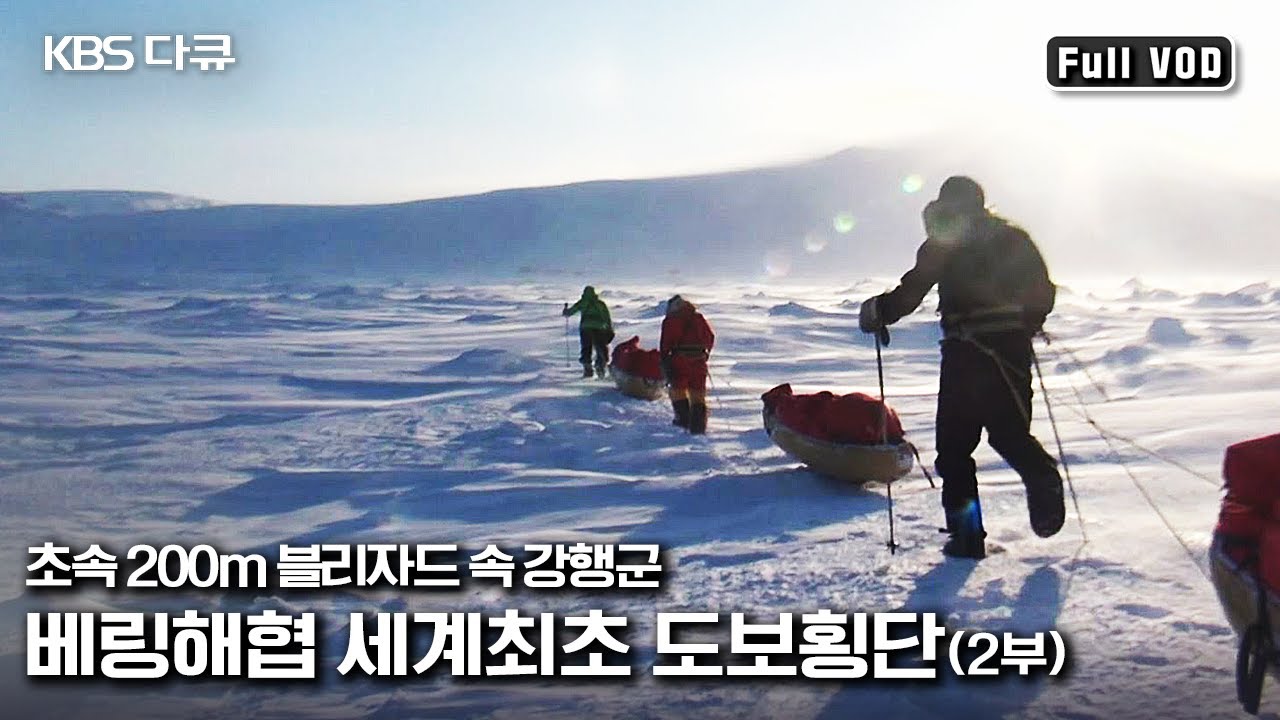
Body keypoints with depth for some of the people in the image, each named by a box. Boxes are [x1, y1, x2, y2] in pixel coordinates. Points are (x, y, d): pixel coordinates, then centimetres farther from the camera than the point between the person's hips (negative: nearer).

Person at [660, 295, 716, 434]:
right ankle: (698, 424, 3)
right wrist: (705, 353, 29)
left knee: (678, 389, 12)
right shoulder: (699, 318, 17)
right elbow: (710, 338, 18)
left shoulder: (670, 321, 3)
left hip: (680, 359, -4)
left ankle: (684, 419, 6)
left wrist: (665, 364, -5)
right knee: (698, 392, 7)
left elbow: (665, 344, -5)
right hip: (699, 359, 4)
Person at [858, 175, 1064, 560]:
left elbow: (911, 291, -8)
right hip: (1013, 349, 4)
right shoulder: (1014, 238, 14)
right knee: (1011, 431, 15)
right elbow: (1044, 292, 14)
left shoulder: (943, 243, 0)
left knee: (955, 441, 5)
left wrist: (877, 312, 7)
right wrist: (1026, 323, 31)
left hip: (966, 351, -4)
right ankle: (1042, 477, -16)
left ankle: (966, 530, 0)